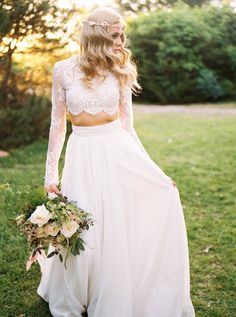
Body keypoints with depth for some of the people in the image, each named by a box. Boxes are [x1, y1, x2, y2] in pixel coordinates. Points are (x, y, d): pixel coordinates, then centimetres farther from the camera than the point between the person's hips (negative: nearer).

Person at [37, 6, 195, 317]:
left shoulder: (120, 70, 5)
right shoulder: (64, 69, 0)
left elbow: (127, 125, 7)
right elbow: (58, 124, 4)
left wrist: (154, 171, 5)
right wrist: (51, 171, 1)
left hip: (119, 151, 2)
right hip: (83, 155, -2)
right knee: (82, 235, 1)